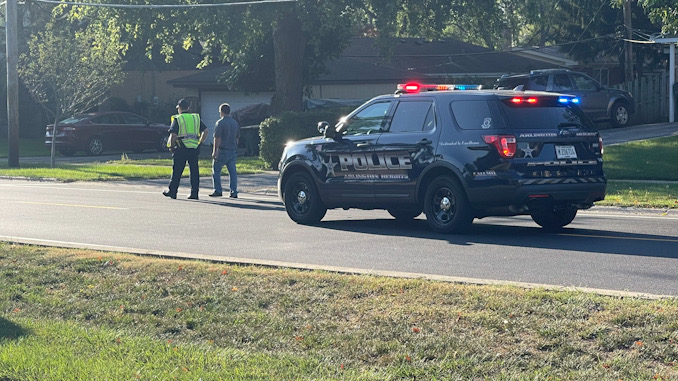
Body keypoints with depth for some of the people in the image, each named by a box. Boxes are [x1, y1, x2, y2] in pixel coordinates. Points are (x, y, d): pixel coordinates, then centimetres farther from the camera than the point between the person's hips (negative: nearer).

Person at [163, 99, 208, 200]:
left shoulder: (177, 119, -4)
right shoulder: (196, 118, 10)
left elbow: (173, 135, -13)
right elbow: (205, 131, 8)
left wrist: (171, 147, -1)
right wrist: (200, 143, 14)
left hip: (181, 149, -4)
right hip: (194, 149, 4)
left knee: (177, 171, 4)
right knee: (194, 171, 6)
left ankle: (172, 191, 11)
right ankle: (194, 193, 4)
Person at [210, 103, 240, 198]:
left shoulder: (220, 123, -10)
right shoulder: (235, 123, 12)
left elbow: (217, 138, -13)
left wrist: (214, 151, -12)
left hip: (222, 151, -6)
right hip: (233, 151, 6)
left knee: (216, 171, 5)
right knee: (232, 172, 3)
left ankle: (218, 191, 2)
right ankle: (234, 192, -1)